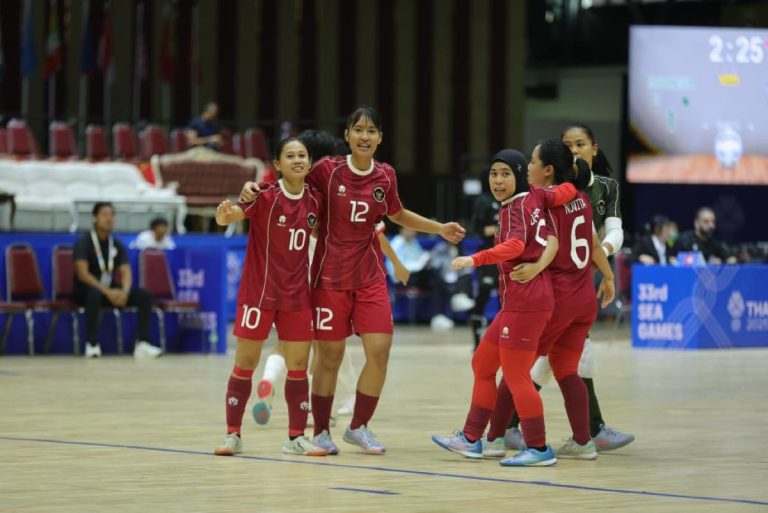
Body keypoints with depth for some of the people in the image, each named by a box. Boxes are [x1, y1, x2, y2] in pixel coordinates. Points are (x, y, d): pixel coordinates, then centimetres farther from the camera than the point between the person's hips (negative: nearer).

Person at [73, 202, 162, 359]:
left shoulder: (117, 245, 8)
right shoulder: (84, 243, -9)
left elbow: (126, 272, 0)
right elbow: (83, 274, -20)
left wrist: (125, 291, -23)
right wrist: (107, 292, -30)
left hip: (111, 289, 6)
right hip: (87, 289, -6)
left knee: (145, 296, -15)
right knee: (95, 294, -41)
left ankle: (142, 343, -18)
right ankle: (92, 345, -35)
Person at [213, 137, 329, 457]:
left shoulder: (315, 201, 1)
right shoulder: (265, 195, -13)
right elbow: (229, 216, -26)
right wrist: (225, 213, -50)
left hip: (297, 295, 4)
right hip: (259, 292, -4)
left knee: (298, 365, 4)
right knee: (245, 362, 1)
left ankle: (296, 437, 12)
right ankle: (233, 434, 9)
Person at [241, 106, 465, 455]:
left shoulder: (385, 176, 2)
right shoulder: (327, 170, -9)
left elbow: (398, 215, 21)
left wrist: (439, 228, 17)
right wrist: (252, 187, -17)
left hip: (369, 276, 3)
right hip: (330, 275, -3)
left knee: (379, 350, -6)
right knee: (329, 355, 2)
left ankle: (358, 427, 10)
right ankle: (320, 432, 17)